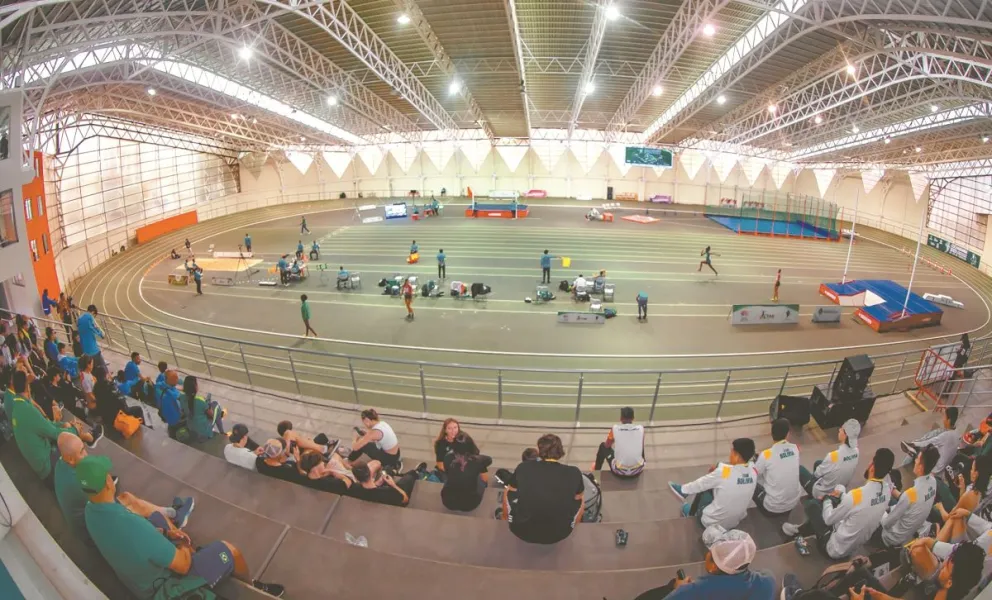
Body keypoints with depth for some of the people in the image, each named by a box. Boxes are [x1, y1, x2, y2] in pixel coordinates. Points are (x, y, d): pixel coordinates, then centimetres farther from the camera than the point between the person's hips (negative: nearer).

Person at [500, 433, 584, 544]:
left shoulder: (524, 467, -9)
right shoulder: (574, 473, -11)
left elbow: (511, 491, 9)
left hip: (522, 531, 0)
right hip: (559, 535, 0)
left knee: (509, 492, 24)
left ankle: (506, 521, 51)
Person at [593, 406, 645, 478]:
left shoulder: (615, 429, -15)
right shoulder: (641, 429, -9)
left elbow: (607, 445, 6)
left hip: (619, 471, -2)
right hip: (637, 471, 2)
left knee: (603, 446, 22)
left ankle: (597, 469, 44)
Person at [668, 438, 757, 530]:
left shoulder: (723, 472, -28)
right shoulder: (754, 473, -11)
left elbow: (699, 484, -10)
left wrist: (683, 489, 8)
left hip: (713, 522, -5)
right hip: (736, 521, 5)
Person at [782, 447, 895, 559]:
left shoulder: (857, 495, -33)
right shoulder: (887, 489, -13)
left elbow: (828, 519, -16)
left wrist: (827, 499, 1)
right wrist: (842, 495, 13)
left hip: (834, 548, -7)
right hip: (855, 545, 7)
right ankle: (801, 530, 31)